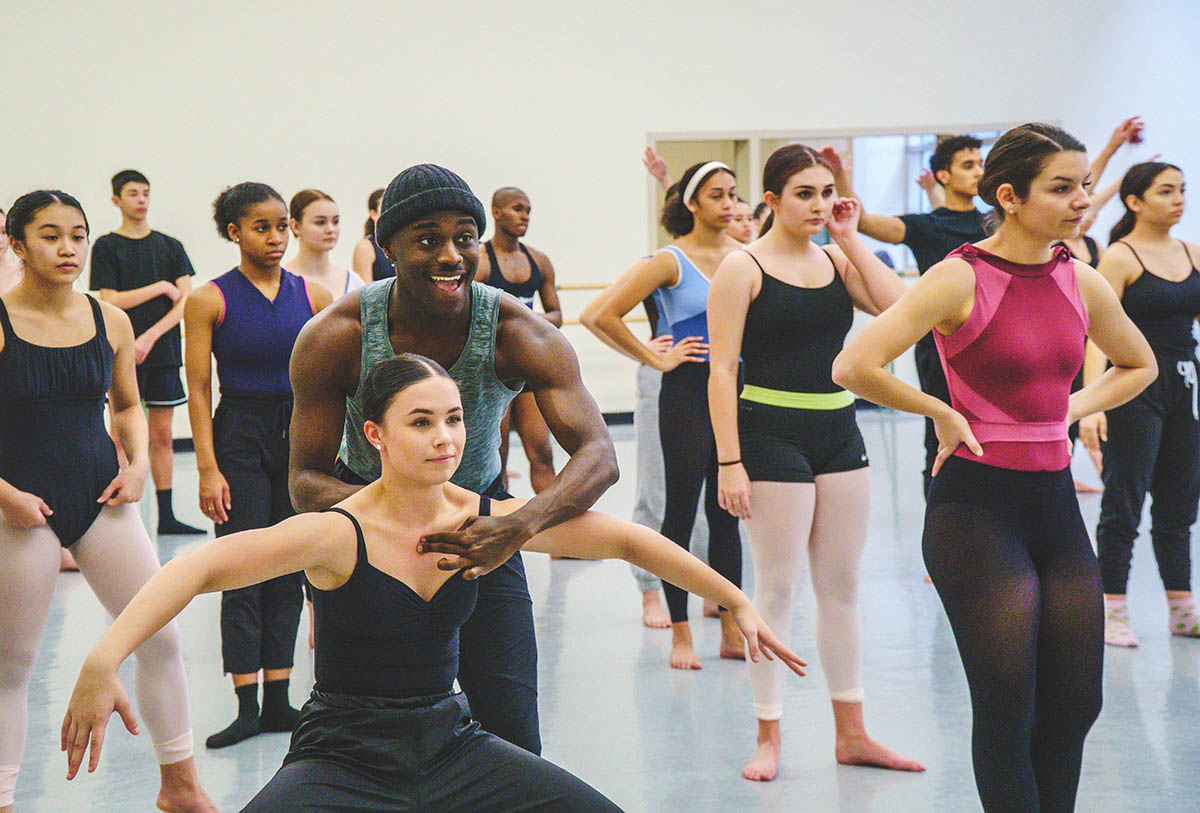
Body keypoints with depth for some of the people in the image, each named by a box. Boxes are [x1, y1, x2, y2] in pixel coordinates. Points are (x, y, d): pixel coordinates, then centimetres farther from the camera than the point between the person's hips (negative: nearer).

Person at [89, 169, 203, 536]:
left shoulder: (171, 247, 9)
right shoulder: (106, 247, 1)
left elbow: (184, 302, 1)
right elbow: (110, 301, -8)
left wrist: (150, 337, -10)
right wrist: (161, 287, -8)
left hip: (163, 352, 3)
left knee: (163, 436, 5)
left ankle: (166, 516, 10)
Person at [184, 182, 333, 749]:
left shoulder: (314, 296, 4)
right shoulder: (209, 300, -5)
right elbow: (199, 390, -5)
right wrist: (208, 469, -11)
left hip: (302, 434, 3)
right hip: (240, 435, -3)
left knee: (289, 571, 7)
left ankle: (278, 702, 14)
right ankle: (247, 706, 1)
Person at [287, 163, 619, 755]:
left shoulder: (520, 335, -22)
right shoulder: (334, 339, -22)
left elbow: (598, 455, -30)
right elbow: (306, 481, -19)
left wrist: (518, 526, -49)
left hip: (480, 525, 1)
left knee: (513, 735, -4)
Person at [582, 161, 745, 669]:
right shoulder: (670, 261, -8)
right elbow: (600, 316, -13)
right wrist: (655, 359, -9)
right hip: (689, 393, -5)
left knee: (726, 512, 10)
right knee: (682, 510, 1)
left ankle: (731, 630, 16)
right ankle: (680, 636, 9)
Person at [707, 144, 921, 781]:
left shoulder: (836, 260, 9)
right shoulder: (743, 267, -6)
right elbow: (722, 369, -10)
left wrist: (850, 239, -3)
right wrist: (729, 462, -16)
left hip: (840, 433, 6)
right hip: (772, 434, -5)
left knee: (842, 586, 11)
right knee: (777, 588, -1)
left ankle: (852, 733, 20)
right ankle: (769, 739, 9)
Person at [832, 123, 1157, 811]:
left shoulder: (1083, 283, 5)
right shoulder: (960, 278, -12)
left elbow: (1138, 366, 24)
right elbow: (855, 367, -22)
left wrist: (1069, 410, 9)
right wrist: (944, 414, -10)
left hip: (1055, 500, 6)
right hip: (978, 504, -6)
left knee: (1077, 703, 9)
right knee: (1009, 711, -2)